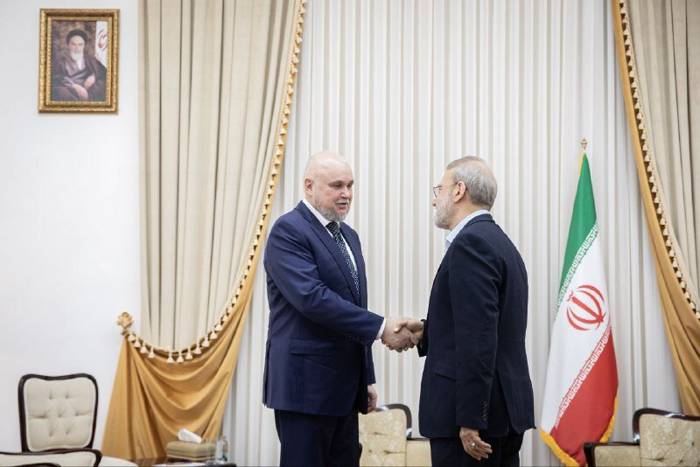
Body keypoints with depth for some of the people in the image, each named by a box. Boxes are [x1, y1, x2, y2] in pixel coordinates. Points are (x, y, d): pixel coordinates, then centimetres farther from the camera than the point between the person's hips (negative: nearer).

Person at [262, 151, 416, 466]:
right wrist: (380, 328, -24)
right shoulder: (288, 231, -10)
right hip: (305, 384, -8)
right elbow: (312, 298, -23)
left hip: (345, 387, 8)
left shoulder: (349, 236, 16)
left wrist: (367, 378, 17)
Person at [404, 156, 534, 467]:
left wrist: (469, 420, -22)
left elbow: (479, 337, -22)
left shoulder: (471, 242, -14)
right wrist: (427, 332, 11)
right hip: (504, 406, 10)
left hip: (474, 409, -10)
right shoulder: (499, 242, 16)